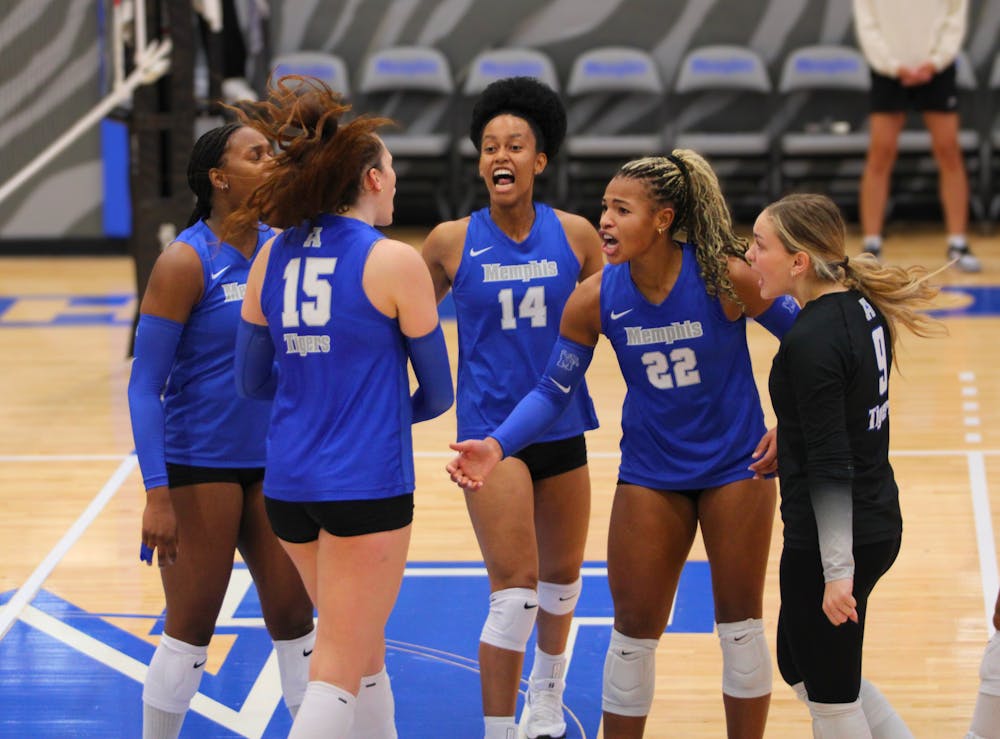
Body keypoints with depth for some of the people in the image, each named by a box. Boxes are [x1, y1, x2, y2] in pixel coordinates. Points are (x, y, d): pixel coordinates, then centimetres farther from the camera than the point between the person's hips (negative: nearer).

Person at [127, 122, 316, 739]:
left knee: (294, 619, 8)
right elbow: (145, 386, -14)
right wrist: (157, 493, -20)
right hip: (199, 465, -5)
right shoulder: (186, 262, -14)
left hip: (272, 461, 5)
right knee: (191, 629, 2)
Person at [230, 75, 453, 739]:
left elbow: (252, 379, 13)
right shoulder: (395, 263, -9)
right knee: (337, 675, -4)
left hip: (288, 482, 6)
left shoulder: (273, 258, 5)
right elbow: (438, 393, -1)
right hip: (368, 483, -6)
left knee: (364, 653, 22)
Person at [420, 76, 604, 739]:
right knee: (515, 588, -14)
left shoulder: (574, 235, -1)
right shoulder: (452, 242, -5)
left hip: (562, 427, 3)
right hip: (490, 429, -3)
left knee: (562, 577, 21)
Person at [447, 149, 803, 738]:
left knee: (740, 625, 6)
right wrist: (496, 446, -20)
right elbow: (553, 390, -6)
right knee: (635, 633, 4)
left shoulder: (726, 278, -20)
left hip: (736, 468, -2)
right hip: (650, 474, 2)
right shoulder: (595, 298, -12)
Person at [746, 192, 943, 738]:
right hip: (877, 524, 9)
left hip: (832, 540, -9)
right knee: (802, 670, 24)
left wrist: (837, 570, -22)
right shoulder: (862, 308, 4)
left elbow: (831, 467, -23)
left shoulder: (812, 342, -22)